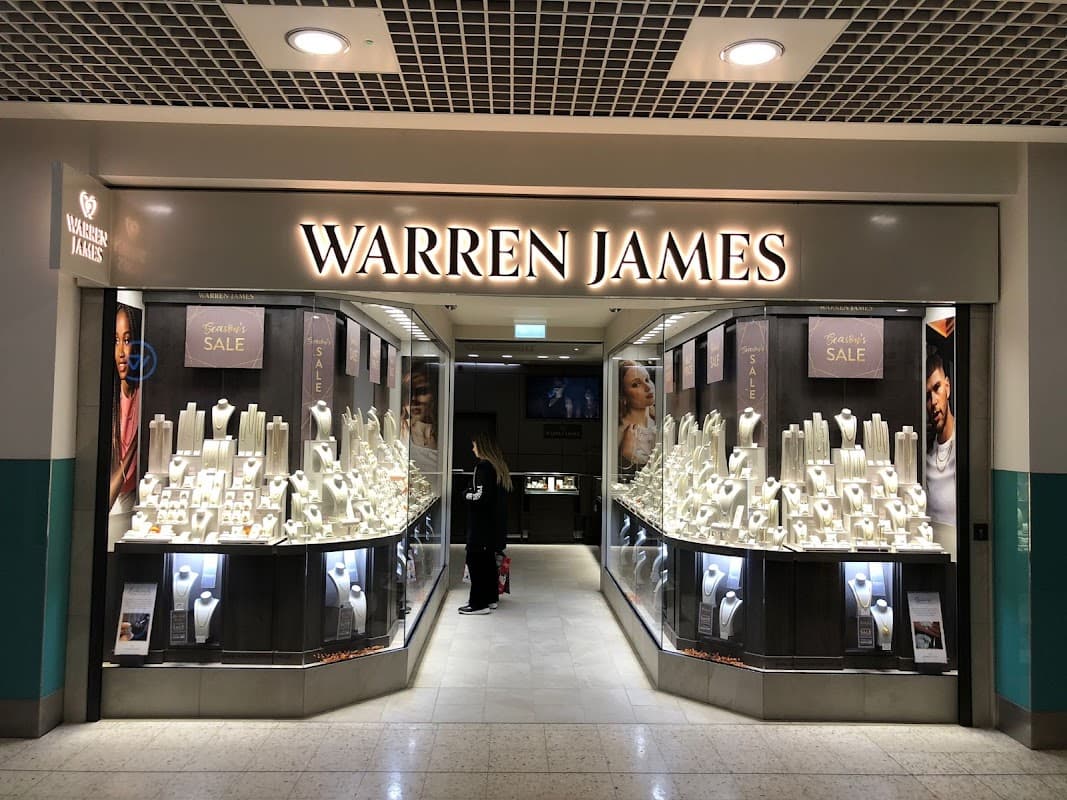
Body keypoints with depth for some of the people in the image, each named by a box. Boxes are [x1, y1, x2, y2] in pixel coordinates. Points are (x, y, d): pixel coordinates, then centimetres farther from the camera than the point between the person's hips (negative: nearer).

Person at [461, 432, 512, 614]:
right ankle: (490, 598, 24)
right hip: (494, 521, 10)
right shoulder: (499, 466, 12)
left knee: (475, 560, -5)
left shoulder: (483, 467, -16)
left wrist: (467, 495, -4)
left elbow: (481, 496, -22)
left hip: (481, 522, -10)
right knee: (488, 559, 16)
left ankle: (479, 603, -2)